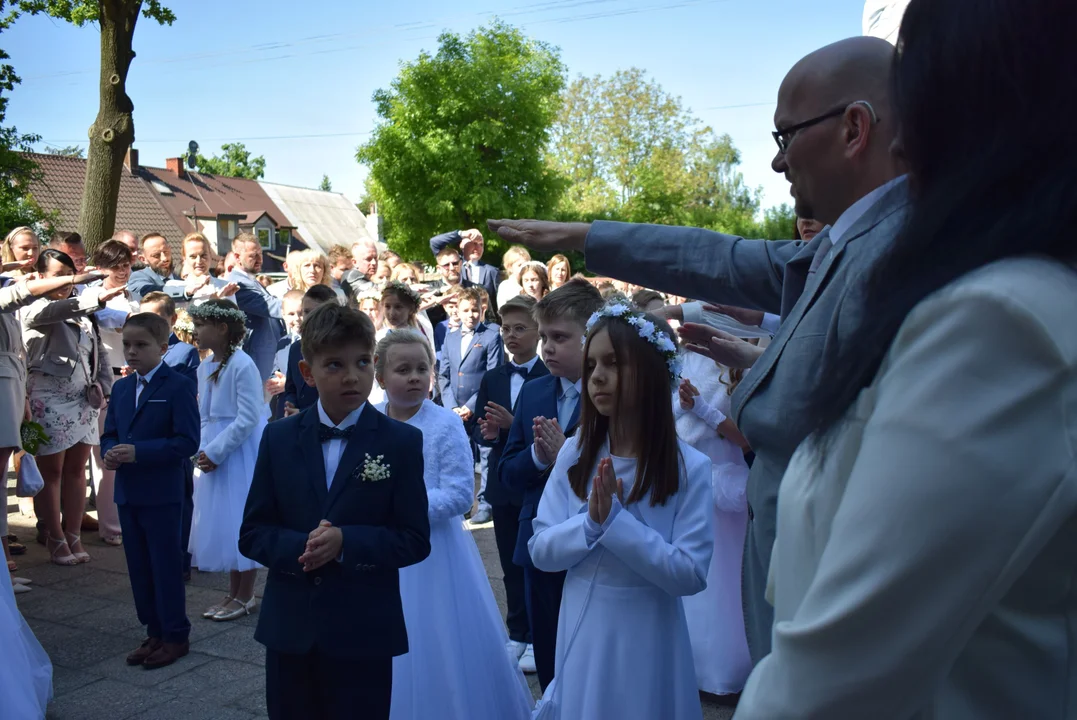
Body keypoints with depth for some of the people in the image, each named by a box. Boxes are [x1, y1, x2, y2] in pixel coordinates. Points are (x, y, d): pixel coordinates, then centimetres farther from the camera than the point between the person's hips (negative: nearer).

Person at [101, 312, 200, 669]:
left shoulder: (179, 386, -10)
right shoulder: (120, 387, 13)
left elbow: (187, 441, -17)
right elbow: (109, 434, 14)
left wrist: (138, 452, -24)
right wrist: (109, 452, -10)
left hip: (162, 494, -7)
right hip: (126, 492, 7)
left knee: (166, 567, 2)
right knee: (139, 568, 14)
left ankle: (176, 636, 15)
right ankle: (154, 633, 27)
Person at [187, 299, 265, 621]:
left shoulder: (242, 365, -16)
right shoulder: (205, 367, 9)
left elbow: (249, 418, -19)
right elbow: (204, 415, 14)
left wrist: (216, 451, -17)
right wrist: (203, 449, 0)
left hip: (239, 453, -8)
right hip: (212, 453, 8)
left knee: (239, 522, 0)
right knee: (221, 523, 13)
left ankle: (245, 597, 13)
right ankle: (234, 593, 25)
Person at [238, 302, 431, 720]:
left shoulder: (402, 442, -6)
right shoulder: (279, 438, 2)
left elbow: (415, 541, -8)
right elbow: (252, 533, 3)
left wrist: (346, 543, -22)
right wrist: (298, 548, -18)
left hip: (365, 632, -2)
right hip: (289, 629, 3)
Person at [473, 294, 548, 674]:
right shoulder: (492, 379, 8)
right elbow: (478, 432, 7)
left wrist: (512, 424, -25)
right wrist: (488, 433, -15)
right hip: (502, 484, 5)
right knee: (511, 566, 14)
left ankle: (537, 639, 20)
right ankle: (517, 634, 27)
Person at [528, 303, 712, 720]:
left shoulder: (689, 467, -14)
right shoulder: (575, 454, -3)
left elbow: (690, 574, -17)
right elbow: (541, 550, -3)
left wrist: (616, 520, -23)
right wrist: (591, 522, -21)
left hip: (646, 637, -3)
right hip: (582, 632, 3)